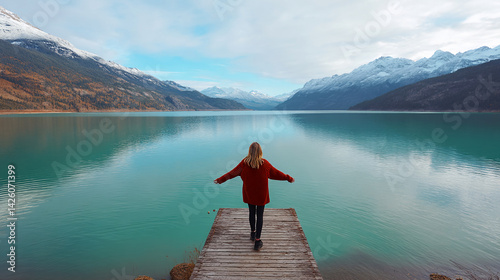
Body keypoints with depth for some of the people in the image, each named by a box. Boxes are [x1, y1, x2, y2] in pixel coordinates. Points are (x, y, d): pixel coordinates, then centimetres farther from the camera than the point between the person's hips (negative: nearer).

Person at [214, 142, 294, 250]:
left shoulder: (245, 163, -15)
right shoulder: (264, 163, -17)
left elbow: (232, 173, -8)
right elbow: (276, 173, -5)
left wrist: (220, 180, 4)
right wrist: (289, 178, 10)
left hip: (249, 193, 2)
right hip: (261, 194, -2)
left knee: (251, 212, 21)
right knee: (260, 215, 8)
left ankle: (253, 232, 40)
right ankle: (257, 240, 9)